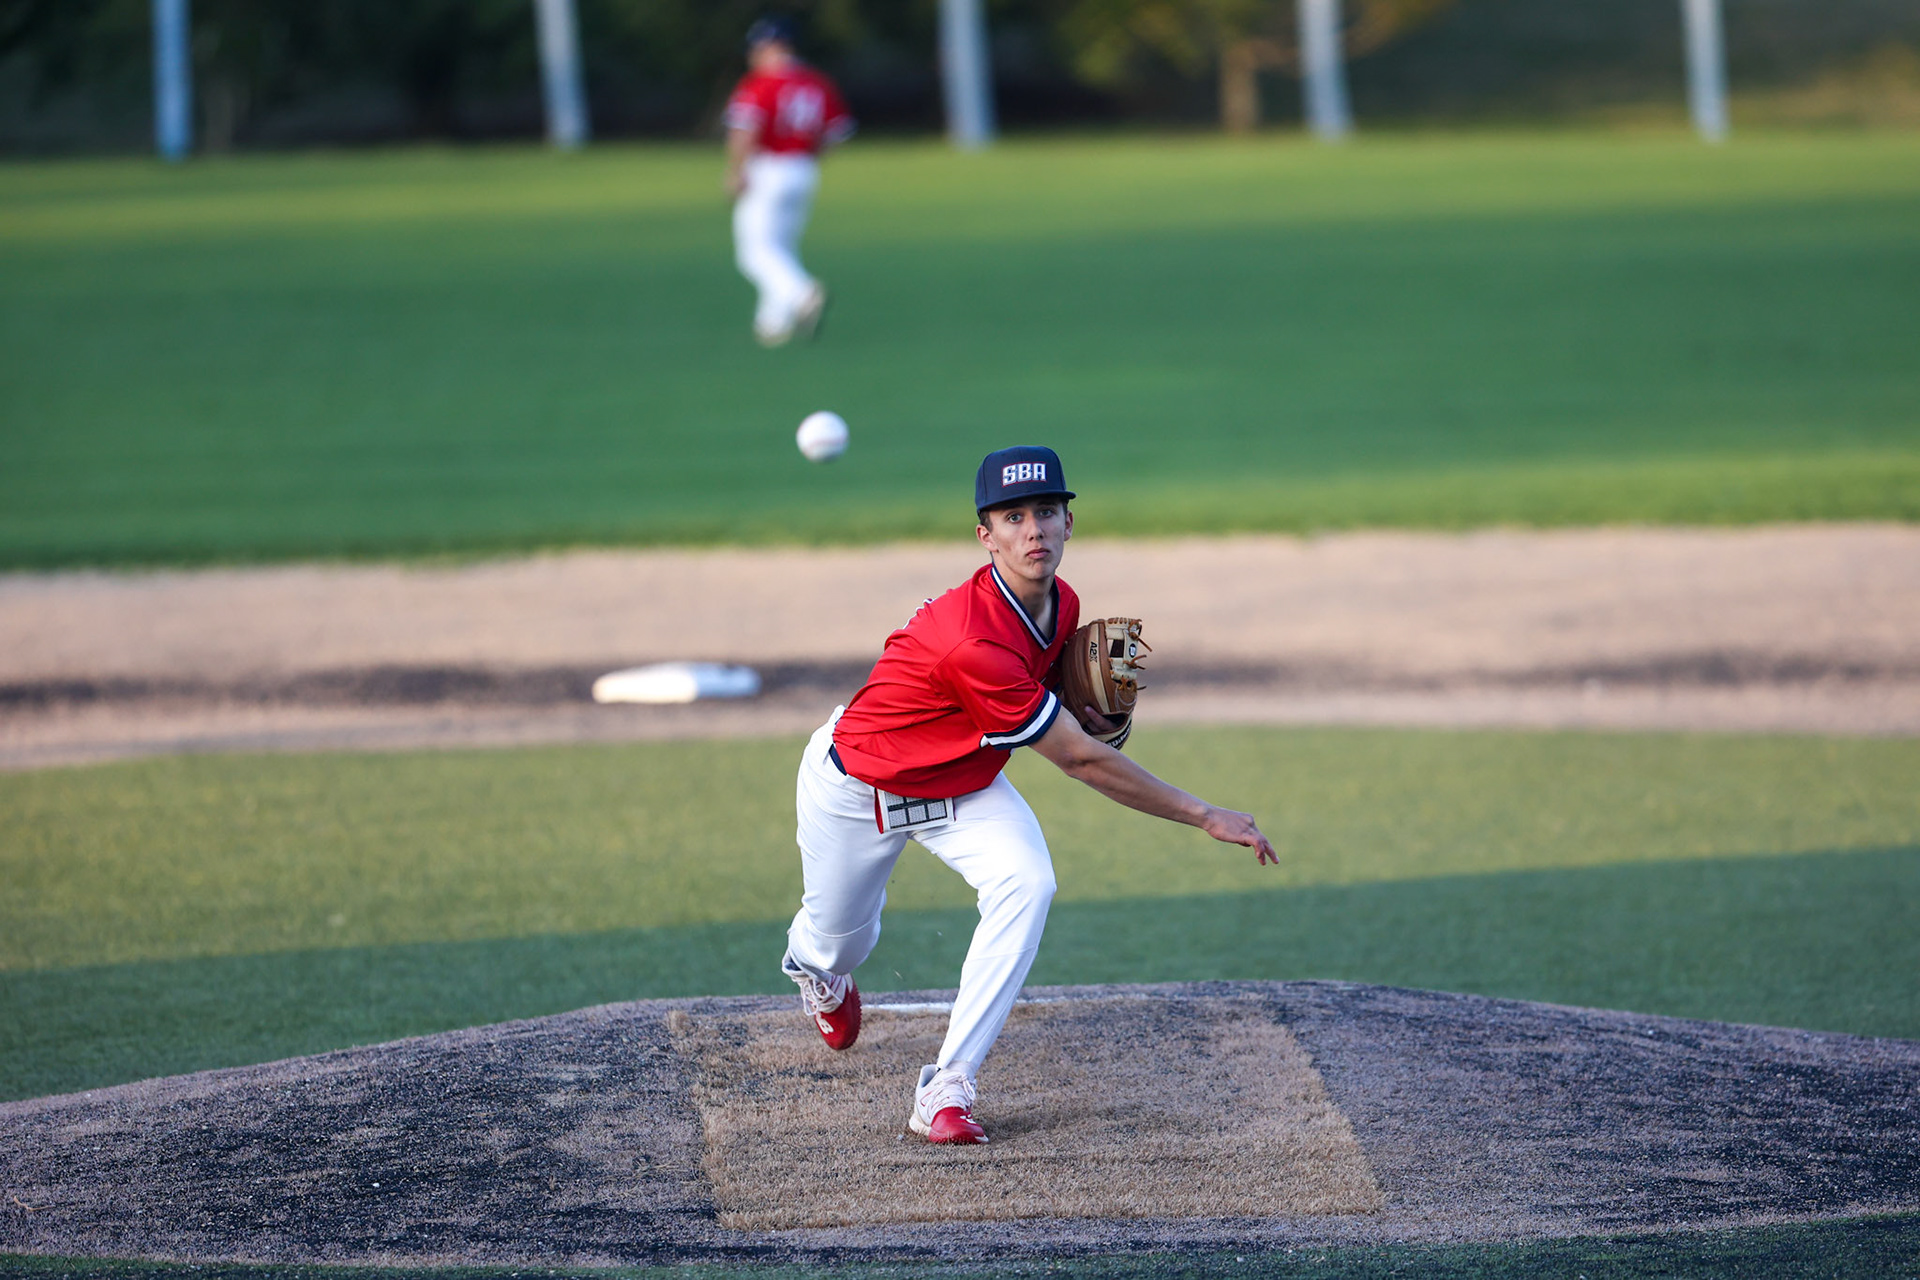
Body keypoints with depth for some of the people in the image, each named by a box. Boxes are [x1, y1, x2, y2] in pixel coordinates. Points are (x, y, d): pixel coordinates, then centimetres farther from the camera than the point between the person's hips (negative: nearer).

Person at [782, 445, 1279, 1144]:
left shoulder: (1061, 605, -15)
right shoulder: (976, 641, -41)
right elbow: (1079, 761, -34)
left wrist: (1085, 710, -14)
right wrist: (1205, 816, -29)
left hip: (962, 783, 6)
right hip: (856, 789, -6)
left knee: (1027, 884, -22)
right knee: (839, 935, 14)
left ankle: (947, 1088, -18)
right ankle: (816, 966, 57)